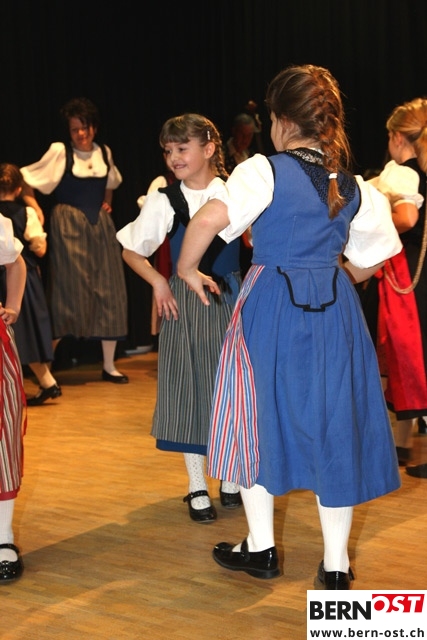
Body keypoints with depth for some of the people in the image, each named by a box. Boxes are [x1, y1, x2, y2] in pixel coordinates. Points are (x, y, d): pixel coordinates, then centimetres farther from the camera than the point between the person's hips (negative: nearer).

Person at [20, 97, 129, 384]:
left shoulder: (104, 152, 8)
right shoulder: (59, 151, -7)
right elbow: (27, 182, -4)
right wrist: (36, 212, -8)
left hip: (100, 226, 5)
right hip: (68, 226, -5)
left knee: (109, 292, 3)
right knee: (69, 292, -5)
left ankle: (109, 365, 12)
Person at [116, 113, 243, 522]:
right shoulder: (164, 201, -2)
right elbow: (131, 249, 8)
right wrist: (157, 281, -4)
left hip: (230, 298, 0)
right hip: (184, 301, 0)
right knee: (188, 387, 4)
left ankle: (232, 479, 27)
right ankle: (197, 487, 18)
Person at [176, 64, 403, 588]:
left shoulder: (264, 171, -10)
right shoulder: (355, 188, 6)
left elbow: (208, 220, -23)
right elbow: (366, 262, 11)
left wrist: (187, 269, -7)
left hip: (271, 307, -3)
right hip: (335, 310, 4)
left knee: (259, 418, 13)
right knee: (333, 425, 9)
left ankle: (261, 549, 23)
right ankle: (335, 564, 16)